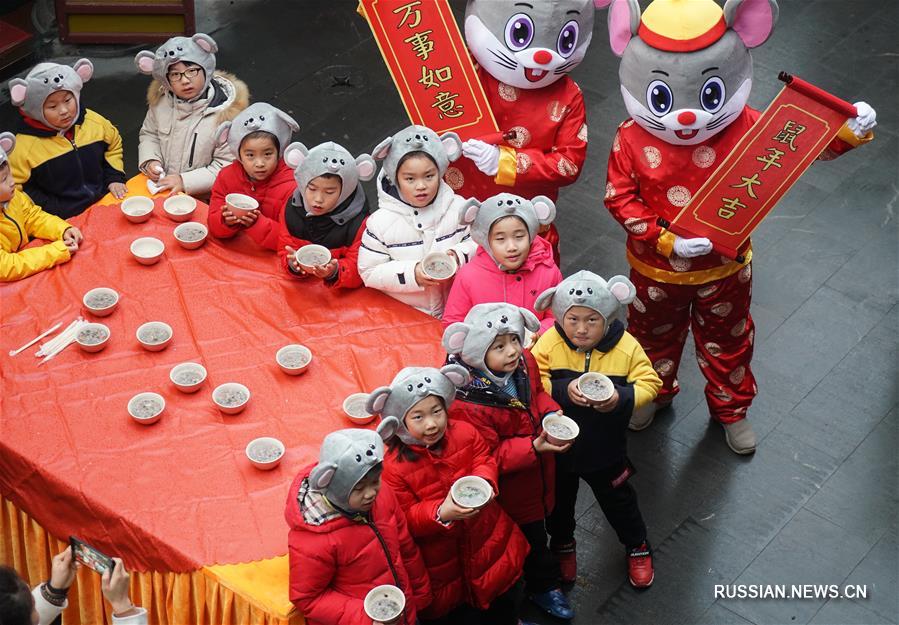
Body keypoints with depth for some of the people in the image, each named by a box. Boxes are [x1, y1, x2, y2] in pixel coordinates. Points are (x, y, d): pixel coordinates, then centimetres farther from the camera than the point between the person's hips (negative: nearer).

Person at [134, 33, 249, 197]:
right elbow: (149, 134, 22)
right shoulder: (161, 101, 4)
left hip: (203, 198, -4)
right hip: (161, 188, 5)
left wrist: (185, 181, -18)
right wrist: (150, 160, 1)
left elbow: (226, 165, -12)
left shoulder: (226, 111, -12)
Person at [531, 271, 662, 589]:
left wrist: (620, 398, -32)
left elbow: (648, 384, -14)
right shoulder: (549, 343, -20)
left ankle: (637, 546, 46)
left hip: (605, 447, -1)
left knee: (618, 500, 21)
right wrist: (563, 390, -35)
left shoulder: (626, 348, -19)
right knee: (559, 500, 25)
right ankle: (562, 545, 52)